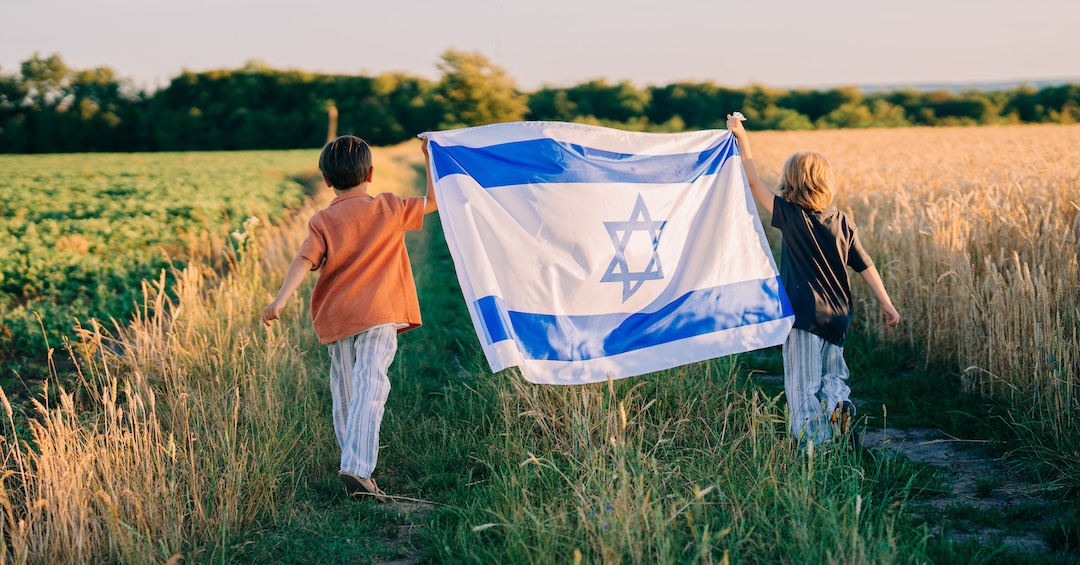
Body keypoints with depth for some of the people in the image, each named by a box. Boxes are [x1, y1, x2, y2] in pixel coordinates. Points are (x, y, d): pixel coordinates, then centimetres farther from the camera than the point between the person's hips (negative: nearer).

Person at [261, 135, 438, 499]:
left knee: (344, 394, 18)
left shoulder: (322, 221, 2)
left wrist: (280, 300, -20)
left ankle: (353, 464, 29)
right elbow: (432, 202, 15)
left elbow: (304, 261, -13)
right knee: (368, 392, -13)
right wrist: (430, 158, 20)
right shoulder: (389, 209, 3)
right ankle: (357, 469, -27)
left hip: (336, 319, 2)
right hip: (378, 318, -2)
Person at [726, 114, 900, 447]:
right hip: (837, 317, 5)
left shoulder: (790, 215, -9)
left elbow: (754, 183, -4)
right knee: (832, 376, 21)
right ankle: (839, 406, -7)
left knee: (804, 387, 2)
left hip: (805, 316, -4)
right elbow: (865, 267, 4)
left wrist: (742, 138, 2)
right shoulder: (843, 222, 2)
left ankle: (814, 447, -3)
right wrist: (887, 304, 11)